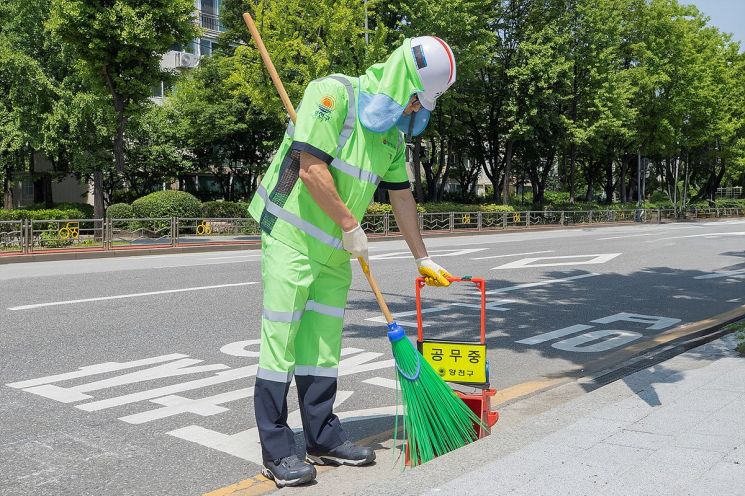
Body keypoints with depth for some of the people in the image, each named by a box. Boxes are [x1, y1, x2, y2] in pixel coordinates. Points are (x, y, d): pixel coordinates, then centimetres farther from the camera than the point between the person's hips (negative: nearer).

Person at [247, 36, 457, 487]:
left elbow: (402, 196, 16)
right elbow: (312, 168, -23)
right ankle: (277, 452, 3)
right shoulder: (333, 93, -15)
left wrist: (423, 258, 20)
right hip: (290, 233, -7)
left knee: (324, 342, 10)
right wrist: (350, 225, -15)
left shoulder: (393, 134, 9)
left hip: (333, 246, 8)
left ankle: (323, 438, 21)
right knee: (282, 339, -5)